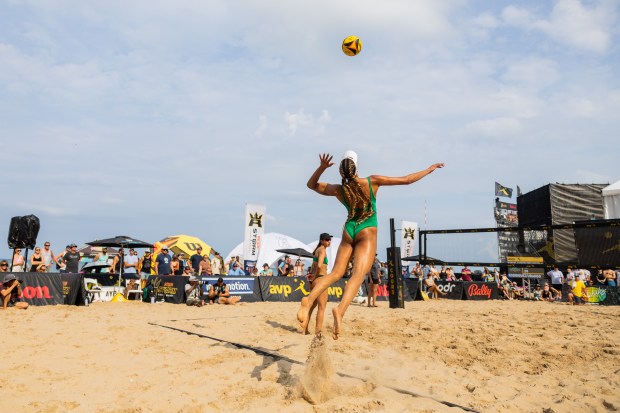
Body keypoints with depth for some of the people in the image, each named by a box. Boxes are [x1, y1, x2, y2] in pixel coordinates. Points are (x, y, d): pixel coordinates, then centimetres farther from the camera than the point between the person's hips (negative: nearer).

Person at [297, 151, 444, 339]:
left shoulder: (338, 190, 1)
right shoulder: (372, 181, -7)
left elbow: (311, 184, 16)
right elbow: (406, 180, -2)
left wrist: (322, 167, 2)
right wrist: (429, 169, 10)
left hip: (348, 232, 4)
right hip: (367, 234, -4)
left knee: (336, 273, 5)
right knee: (358, 275, -17)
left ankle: (309, 300, -16)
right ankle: (340, 309, -40)